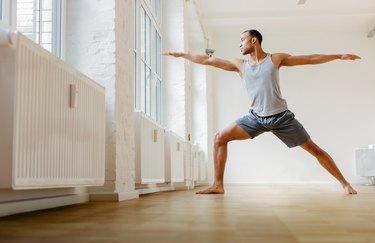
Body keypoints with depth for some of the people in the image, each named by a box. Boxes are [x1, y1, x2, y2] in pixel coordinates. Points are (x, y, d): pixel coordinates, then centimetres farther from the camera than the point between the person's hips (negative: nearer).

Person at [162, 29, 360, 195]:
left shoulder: (276, 59, 0)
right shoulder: (239, 65, 6)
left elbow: (310, 59, 4)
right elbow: (208, 60, 7)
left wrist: (339, 56, 3)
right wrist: (181, 54, 7)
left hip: (281, 117, -2)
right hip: (256, 117, 3)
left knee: (314, 149, 0)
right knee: (220, 138, -10)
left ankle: (344, 183, 15)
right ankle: (218, 185, -6)